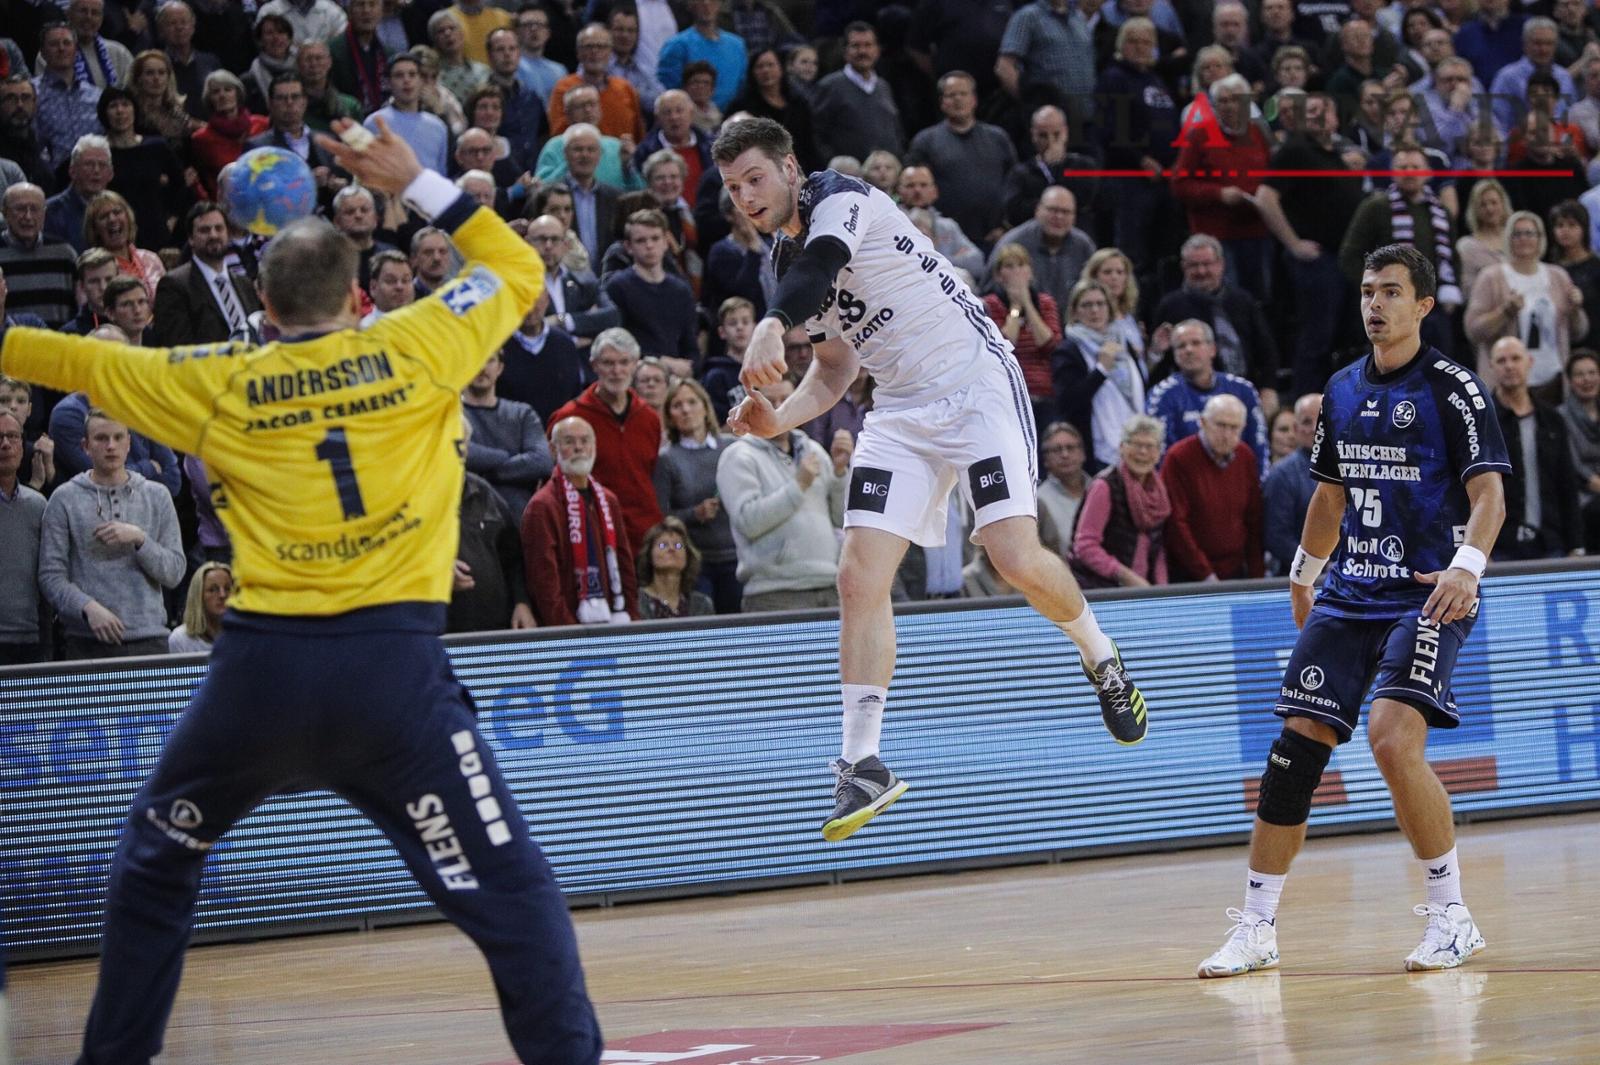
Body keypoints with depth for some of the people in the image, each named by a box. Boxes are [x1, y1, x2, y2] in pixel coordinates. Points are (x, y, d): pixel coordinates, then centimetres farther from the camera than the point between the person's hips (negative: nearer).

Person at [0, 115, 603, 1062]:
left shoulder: (218, 385, 8)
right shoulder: (415, 350, 4)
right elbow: (521, 274, 20)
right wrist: (420, 186, 24)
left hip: (262, 664, 2)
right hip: (394, 664, -2)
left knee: (155, 860, 25)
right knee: (509, 889, -1)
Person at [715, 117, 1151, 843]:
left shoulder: (841, 199, -14)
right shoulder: (786, 260, 11)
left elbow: (824, 261, -38)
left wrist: (772, 328, -58)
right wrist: (779, 419, -1)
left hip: (976, 386, -7)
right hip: (900, 414, 7)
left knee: (1017, 559, -19)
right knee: (860, 577, -8)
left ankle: (1099, 655, 12)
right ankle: (863, 764, -5)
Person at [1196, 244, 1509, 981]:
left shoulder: (1453, 388, -6)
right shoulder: (1342, 390, 13)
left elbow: (1488, 492, -14)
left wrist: (1467, 567, -29)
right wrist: (1303, 573, 27)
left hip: (1426, 596, -6)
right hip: (1349, 595, 6)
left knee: (1394, 738, -23)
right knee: (1297, 743, -1)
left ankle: (1452, 917, -8)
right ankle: (1257, 928, 7)